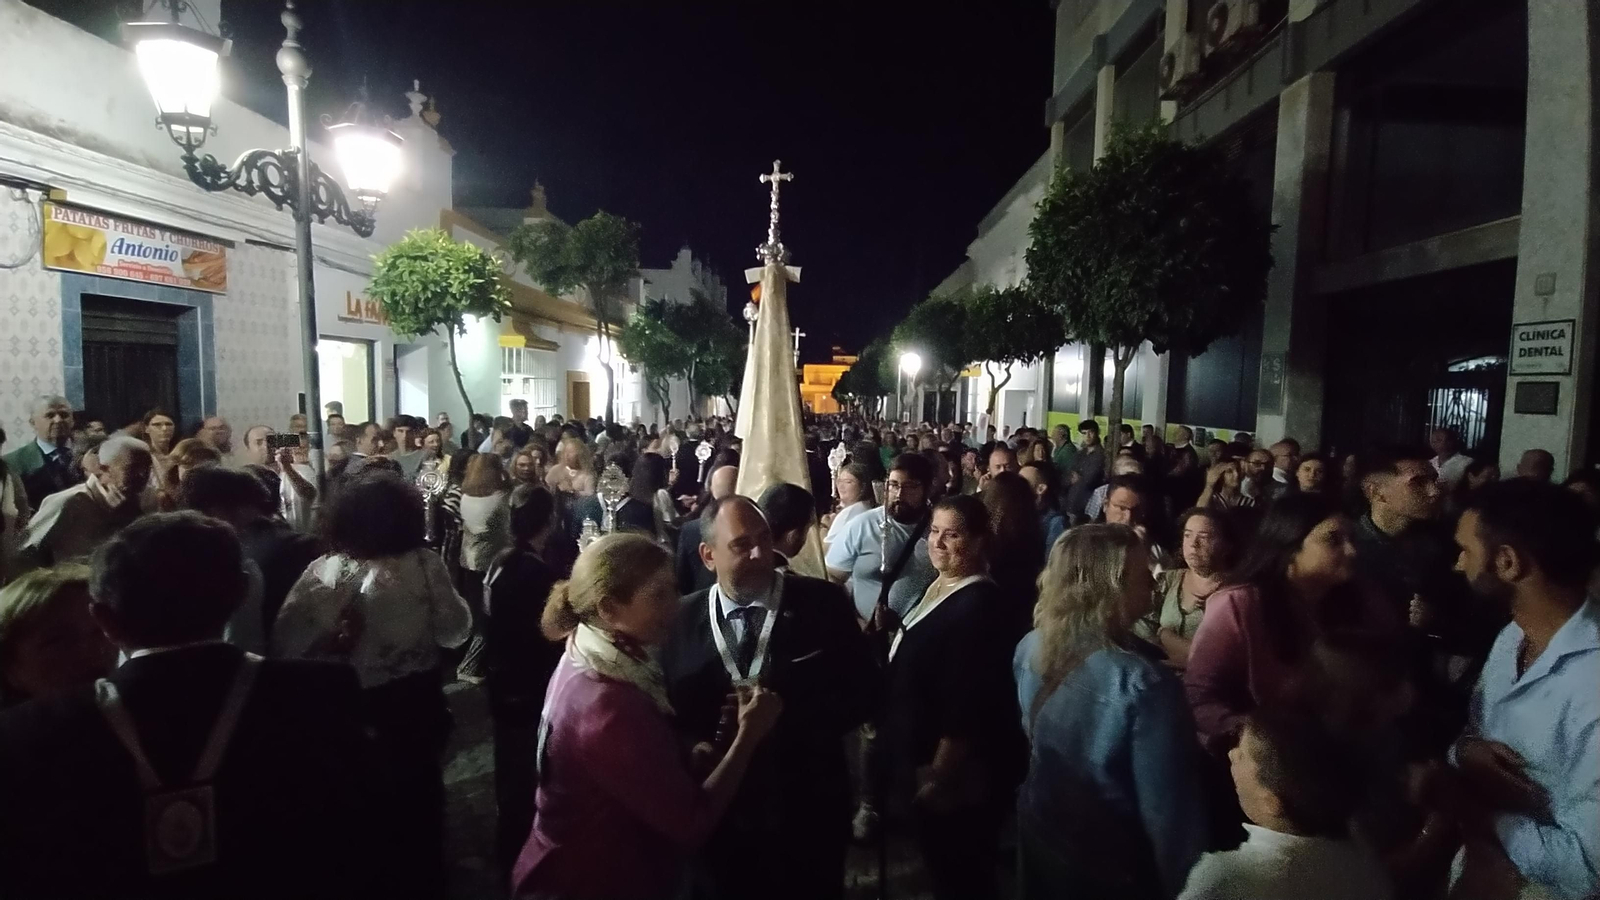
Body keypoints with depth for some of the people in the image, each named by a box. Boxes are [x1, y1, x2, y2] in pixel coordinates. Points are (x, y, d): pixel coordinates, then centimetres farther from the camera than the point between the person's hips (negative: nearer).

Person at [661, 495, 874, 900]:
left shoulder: (822, 602, -8)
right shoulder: (681, 619, -3)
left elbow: (863, 689, -9)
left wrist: (789, 718, -20)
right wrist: (692, 751, -18)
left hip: (807, 812, -1)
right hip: (717, 815, 1)